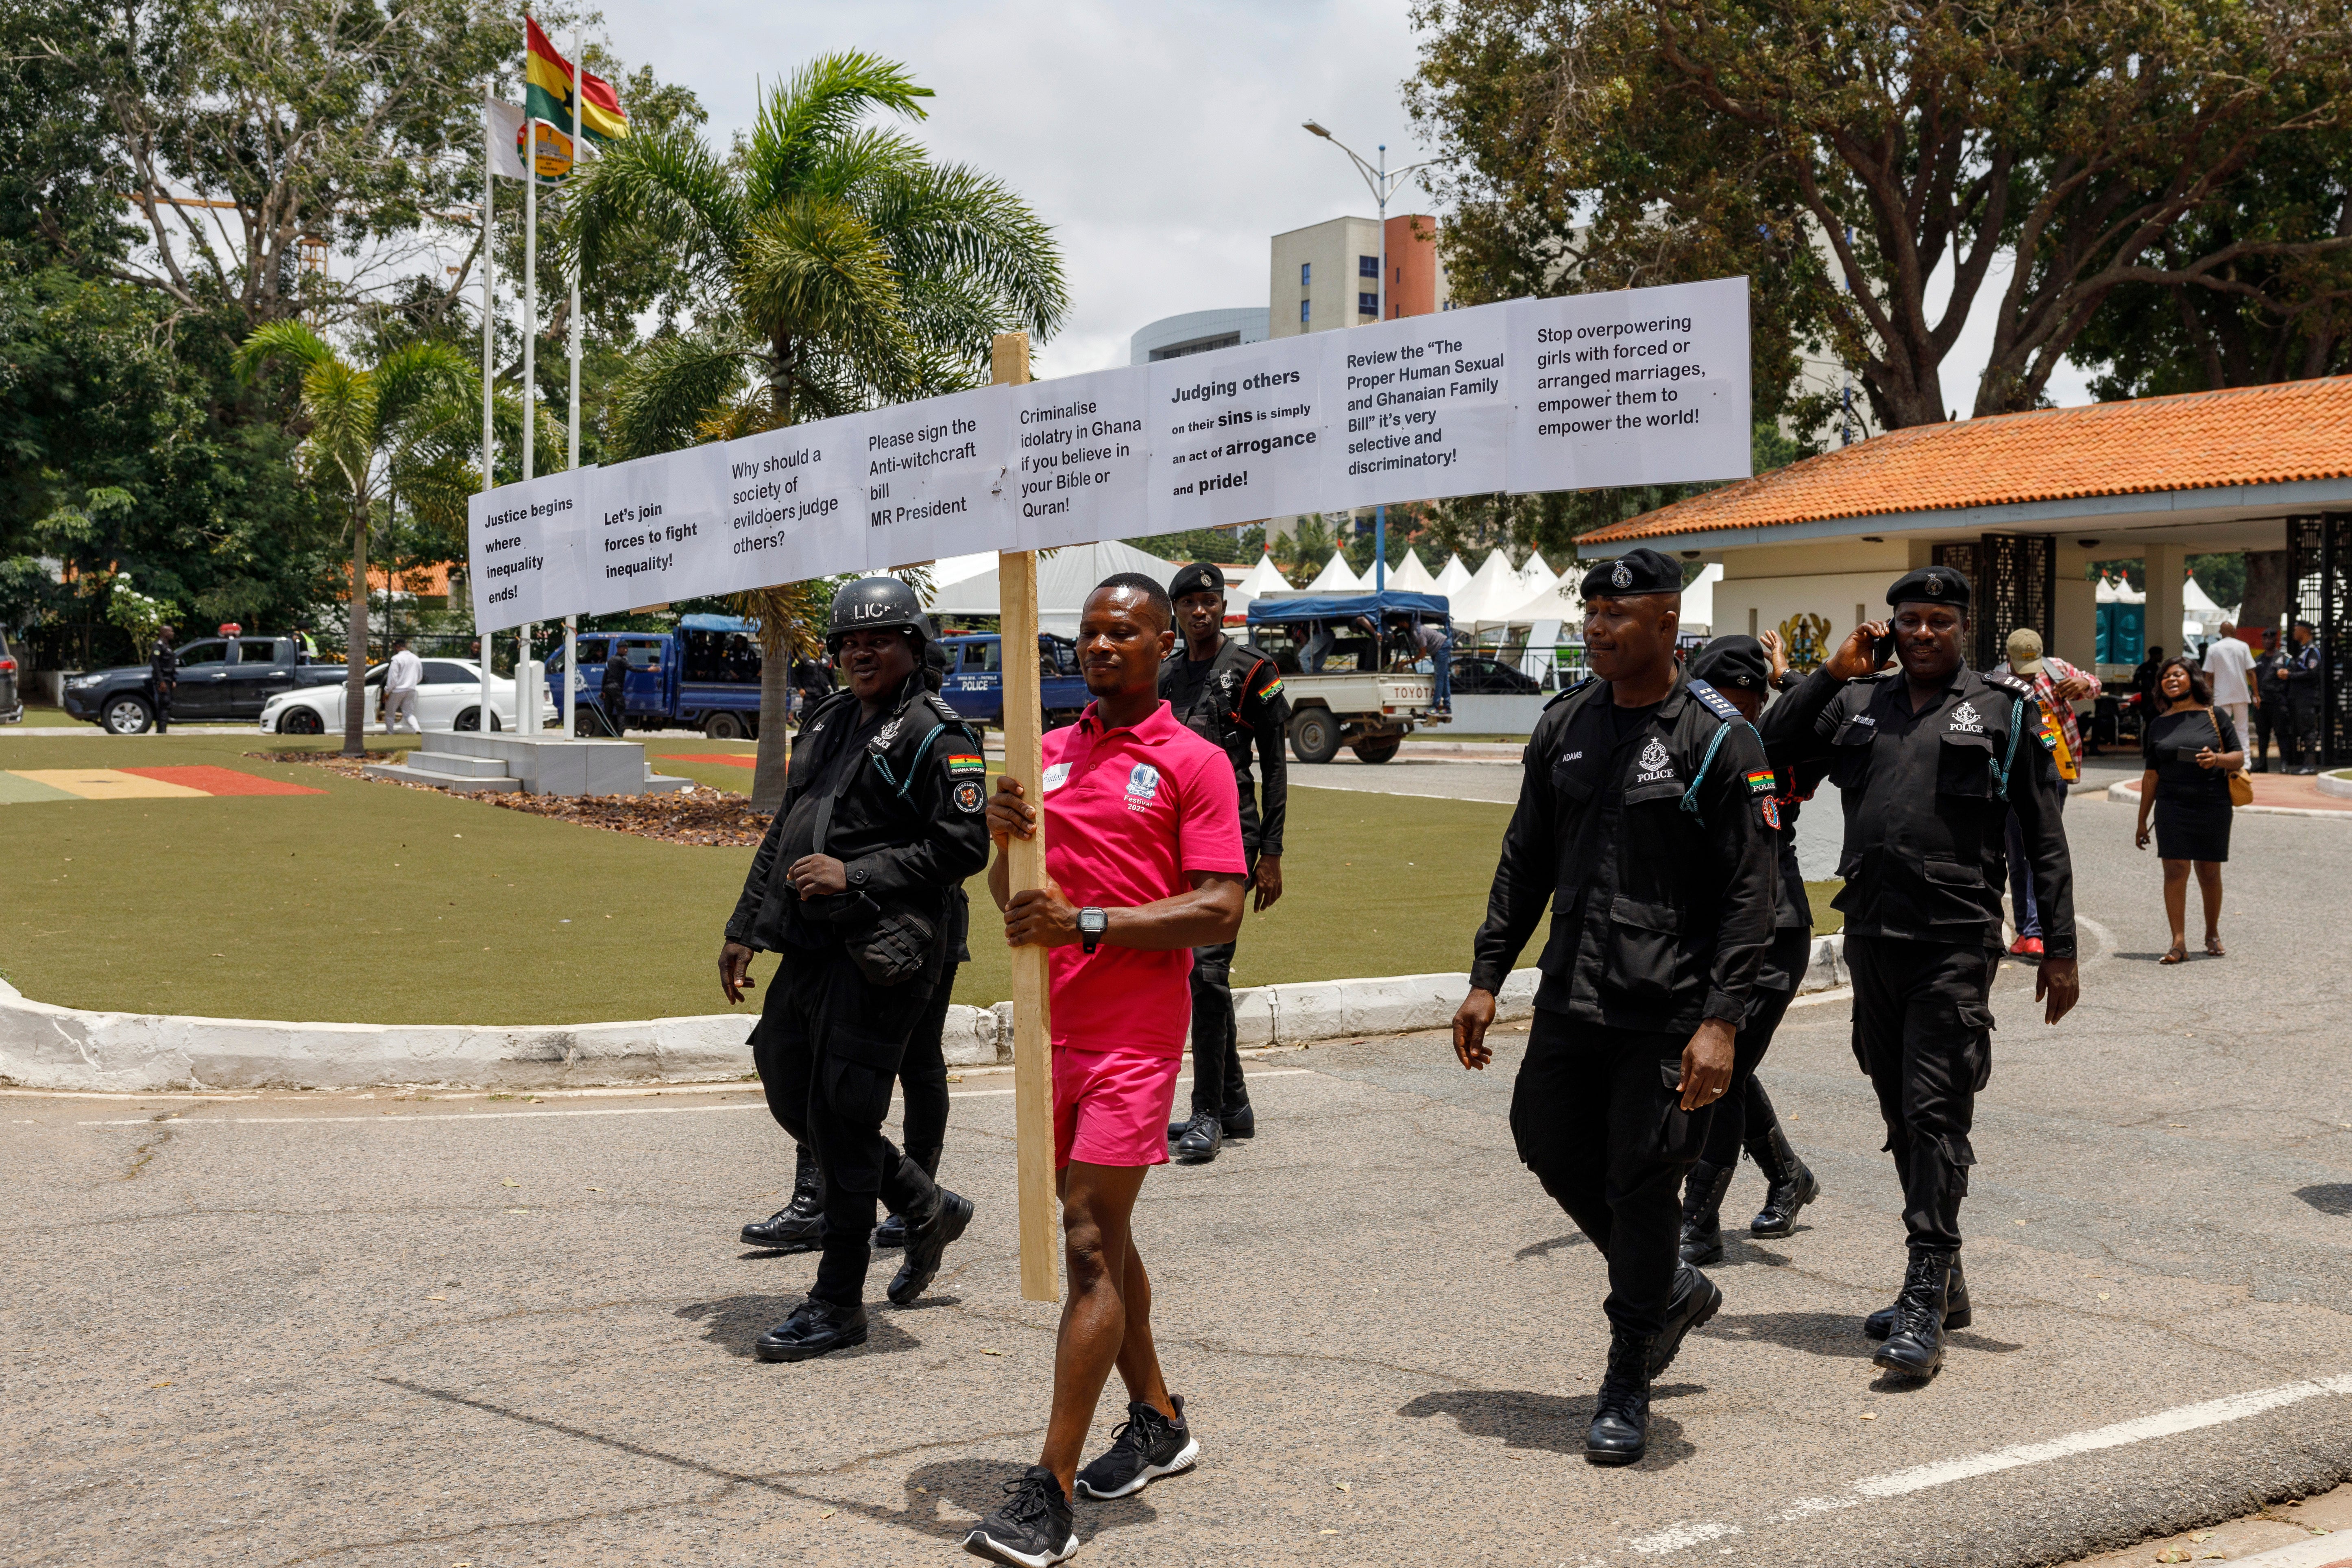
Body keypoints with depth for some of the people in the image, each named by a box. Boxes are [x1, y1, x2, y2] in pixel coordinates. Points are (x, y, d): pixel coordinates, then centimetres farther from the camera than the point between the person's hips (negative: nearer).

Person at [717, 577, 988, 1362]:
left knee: (840, 1119, -5)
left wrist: (856, 876, -19)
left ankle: (838, 1304, 8)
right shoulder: (830, 723, 18)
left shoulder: (937, 736, -8)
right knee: (791, 1099, 14)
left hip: (879, 956, -9)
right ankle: (928, 1208, 32)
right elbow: (783, 831, 22)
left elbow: (963, 847, -16)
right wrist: (744, 927, 20)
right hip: (810, 946, 9)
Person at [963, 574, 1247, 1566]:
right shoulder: (1048, 755, 13)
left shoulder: (1194, 764, -4)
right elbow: (1013, 903, 15)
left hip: (1136, 1038, -6)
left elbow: (1220, 913, -12)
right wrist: (1003, 838, -6)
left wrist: (1088, 923, -21)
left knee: (1091, 1247, -10)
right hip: (1054, 1028, 7)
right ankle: (1157, 1423, 33)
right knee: (1100, 1236, 16)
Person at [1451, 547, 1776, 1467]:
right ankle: (1674, 1289, 34)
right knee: (1550, 1145, 10)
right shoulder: (1565, 726, 8)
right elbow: (1525, 862, 15)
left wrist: (1721, 1020, -17)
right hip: (1571, 995, 6)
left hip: (1667, 1010, -6)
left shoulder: (1718, 740, -9)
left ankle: (1627, 1388, 15)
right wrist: (1487, 977, 11)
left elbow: (1749, 895, -10)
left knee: (1641, 1184, -1)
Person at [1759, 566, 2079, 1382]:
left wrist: (2059, 947, -2)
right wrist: (1833, 672, 3)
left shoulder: (2005, 711, 2)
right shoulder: (1855, 703, 12)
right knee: (1902, 1119, 12)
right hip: (1871, 937, 5)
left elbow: (2045, 840, 2)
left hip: (1955, 943, -5)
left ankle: (1925, 1306, -6)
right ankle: (1944, 1284, 25)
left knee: (1936, 1114, -9)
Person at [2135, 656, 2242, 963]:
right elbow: (2151, 776, 11)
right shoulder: (2158, 725, 10)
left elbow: (2239, 757, 4)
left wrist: (2218, 759, -18)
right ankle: (2178, 942, -10)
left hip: (2213, 808, -1)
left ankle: (2213, 934, 27)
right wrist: (2142, 821, 10)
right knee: (2175, 871, -10)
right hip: (2172, 808, 1)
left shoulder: (2214, 716, 5)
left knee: (2209, 873, 7)